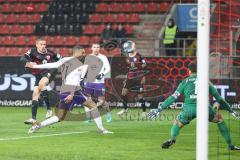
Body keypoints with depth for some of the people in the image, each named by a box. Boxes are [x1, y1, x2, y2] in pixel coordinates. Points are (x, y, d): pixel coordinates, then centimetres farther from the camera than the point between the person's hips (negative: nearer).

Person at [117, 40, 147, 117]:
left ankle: (144, 111, 10)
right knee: (124, 92, -2)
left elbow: (144, 67, -6)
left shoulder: (139, 56, -9)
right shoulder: (128, 58, 10)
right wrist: (126, 79, 18)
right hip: (130, 78, 6)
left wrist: (143, 78, -9)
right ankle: (125, 108, 15)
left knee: (140, 95, -3)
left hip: (138, 78, -6)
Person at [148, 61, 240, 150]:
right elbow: (219, 98, 27)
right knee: (219, 119, 25)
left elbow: (173, 97, 17)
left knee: (177, 123, 24)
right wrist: (231, 110, 36)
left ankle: (172, 139, -8)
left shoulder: (185, 82, 21)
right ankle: (230, 145, 19)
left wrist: (159, 109, 21)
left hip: (189, 108, 0)